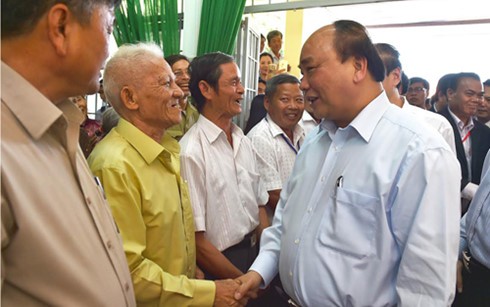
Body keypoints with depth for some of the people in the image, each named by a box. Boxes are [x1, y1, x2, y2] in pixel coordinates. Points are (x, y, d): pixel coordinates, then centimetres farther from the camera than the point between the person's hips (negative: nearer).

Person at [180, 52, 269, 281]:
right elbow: (196, 239, -19)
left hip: (256, 253, 7)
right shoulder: (191, 153, -21)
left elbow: (259, 206, 8)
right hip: (217, 267, -7)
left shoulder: (244, 142, 3)